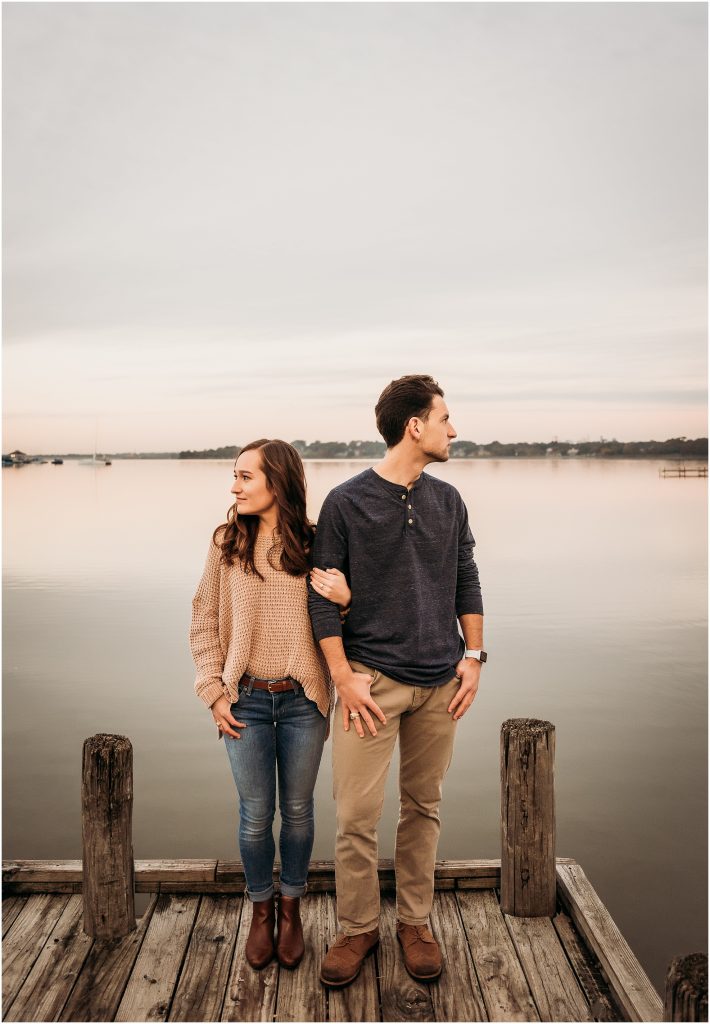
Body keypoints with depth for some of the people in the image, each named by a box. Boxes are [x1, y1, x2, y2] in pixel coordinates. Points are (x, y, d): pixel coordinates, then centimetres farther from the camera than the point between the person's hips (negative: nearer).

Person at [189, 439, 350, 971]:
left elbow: (334, 621, 1)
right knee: (255, 815, 11)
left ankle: (291, 908, 36)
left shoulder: (315, 544, -6)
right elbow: (204, 621, 2)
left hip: (303, 701, 0)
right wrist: (214, 691, -3)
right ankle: (261, 910, 35)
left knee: (297, 810, 13)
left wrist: (345, 598, -22)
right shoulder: (227, 542, -4)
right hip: (247, 701, 1)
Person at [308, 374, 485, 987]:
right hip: (372, 680, -4)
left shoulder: (448, 501, 8)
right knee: (357, 816, 0)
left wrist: (473, 655, 6)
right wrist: (344, 677, -10)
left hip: (439, 682, 4)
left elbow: (467, 581, 14)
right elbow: (321, 595, -5)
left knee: (423, 806, 13)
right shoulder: (346, 502, -5)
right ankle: (358, 929, 21)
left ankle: (415, 921, 30)